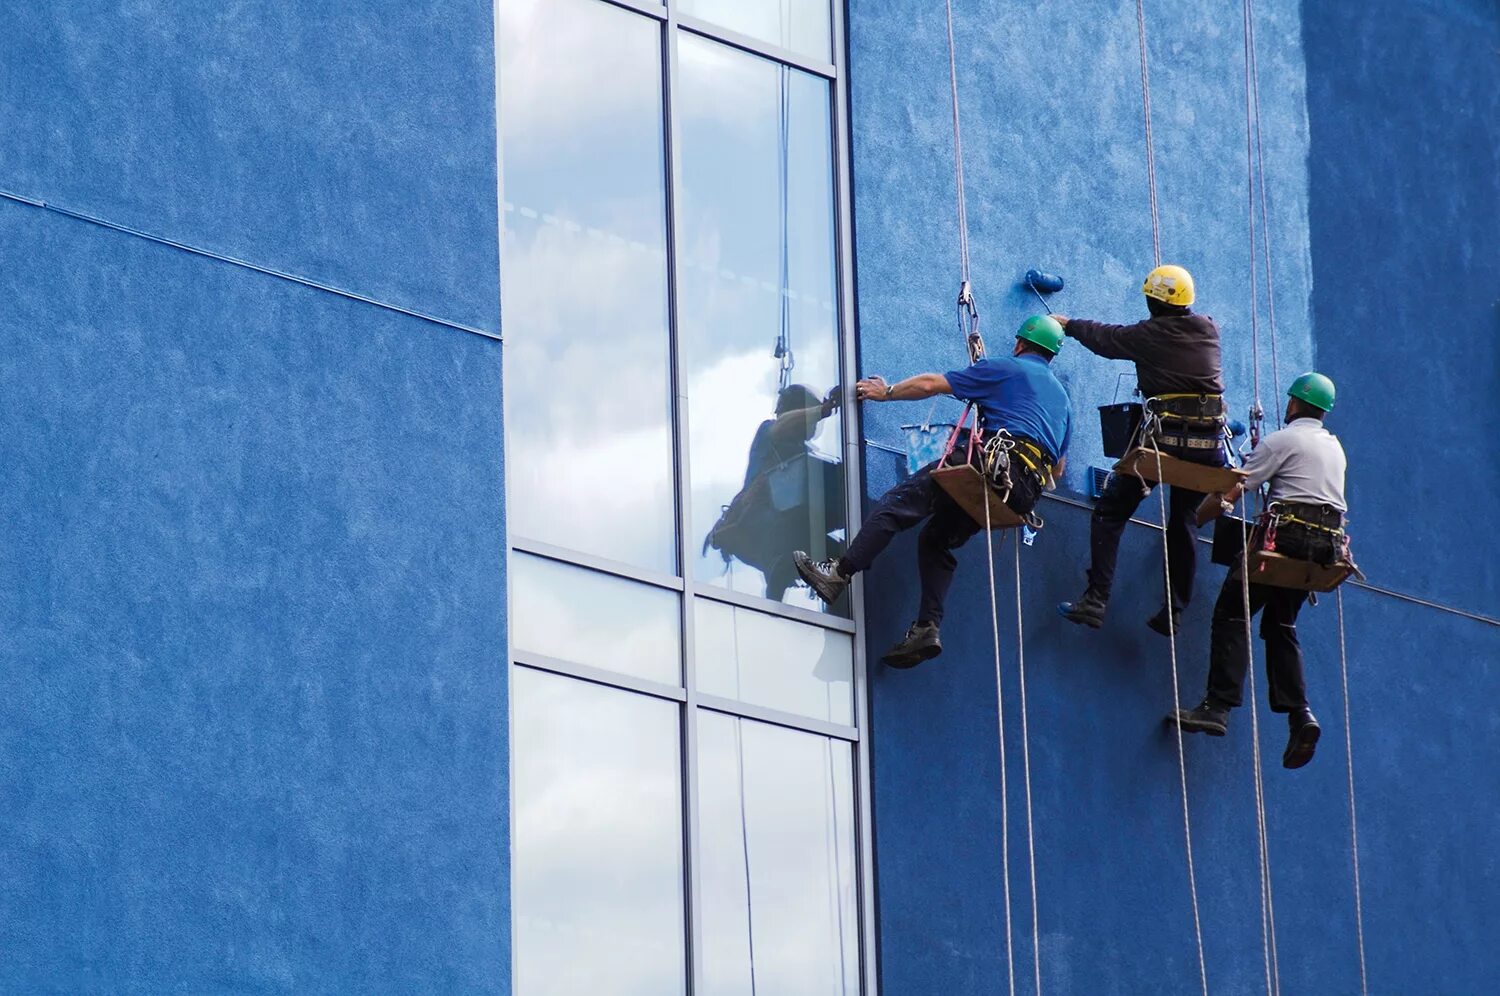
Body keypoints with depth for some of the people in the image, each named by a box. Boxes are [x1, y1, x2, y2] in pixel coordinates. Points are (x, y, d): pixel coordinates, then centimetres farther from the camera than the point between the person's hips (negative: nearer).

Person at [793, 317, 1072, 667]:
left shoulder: (1006, 368, 12)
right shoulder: (1061, 395, 30)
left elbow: (931, 384, 11)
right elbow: (1058, 467, 31)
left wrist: (886, 392, 24)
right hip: (1029, 491, 7)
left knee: (900, 502, -10)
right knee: (935, 539, 16)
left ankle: (840, 573, -23)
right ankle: (928, 628, 1)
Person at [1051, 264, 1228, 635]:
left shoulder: (1149, 334, -1)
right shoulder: (1208, 330, 11)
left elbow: (1105, 339, 16)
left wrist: (1069, 324, 35)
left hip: (1165, 438, -5)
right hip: (1209, 444, 5)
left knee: (1110, 512, 4)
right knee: (1183, 520, 18)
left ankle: (1096, 600, -8)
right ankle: (1174, 611, 13)